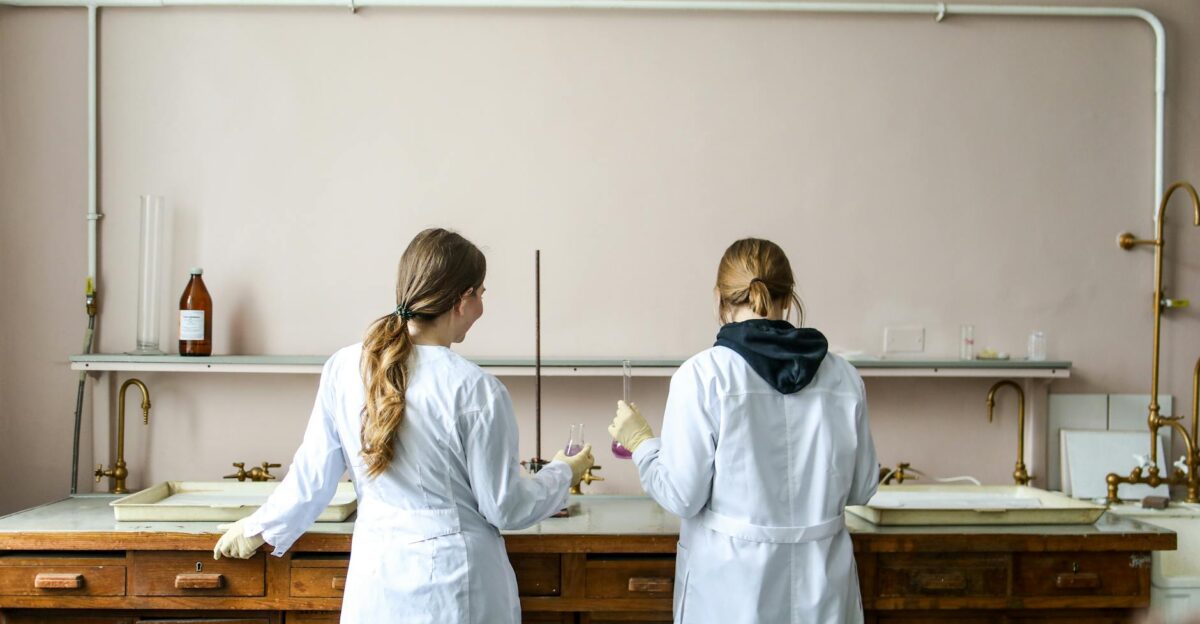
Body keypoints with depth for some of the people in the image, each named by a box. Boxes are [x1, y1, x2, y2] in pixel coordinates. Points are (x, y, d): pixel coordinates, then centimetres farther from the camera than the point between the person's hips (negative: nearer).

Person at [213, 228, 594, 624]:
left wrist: (259, 527, 22)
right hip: (454, 580, -4)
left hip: (377, 577, 4)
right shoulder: (475, 390, -19)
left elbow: (313, 475, 4)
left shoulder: (344, 368, -7)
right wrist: (564, 472, 8)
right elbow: (505, 508, -10)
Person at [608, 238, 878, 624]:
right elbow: (860, 487, 6)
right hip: (821, 583, 3)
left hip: (733, 585, -3)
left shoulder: (703, 374, -15)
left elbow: (682, 495, -12)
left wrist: (640, 441, 4)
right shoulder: (843, 376, -4)